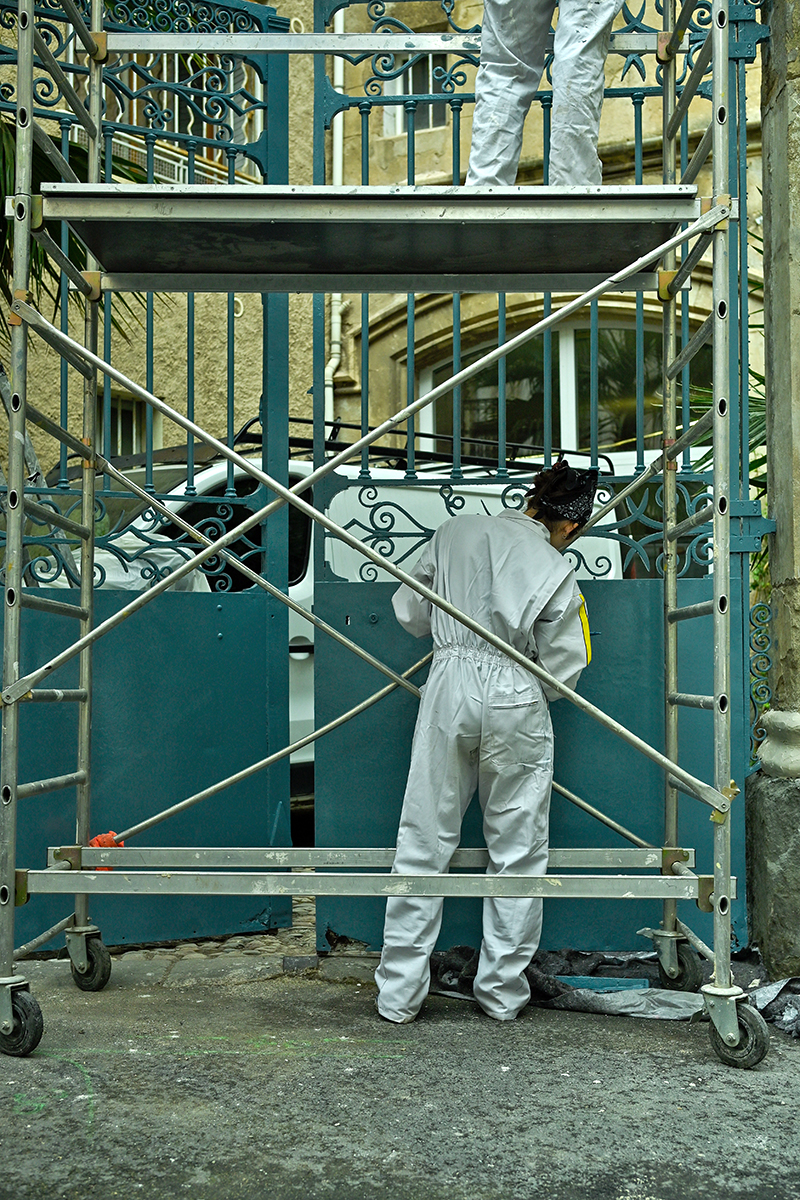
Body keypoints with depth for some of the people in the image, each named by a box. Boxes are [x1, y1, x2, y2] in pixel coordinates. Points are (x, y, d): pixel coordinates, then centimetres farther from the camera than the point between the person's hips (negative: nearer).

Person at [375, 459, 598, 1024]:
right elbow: (562, 670, 1)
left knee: (424, 845, 7)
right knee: (518, 851, 11)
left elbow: (410, 612, 12)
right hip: (517, 704, -2)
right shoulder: (557, 572, -1)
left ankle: (399, 994, 11)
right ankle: (503, 993, 18)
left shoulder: (455, 533, 6)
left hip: (449, 688, 2)